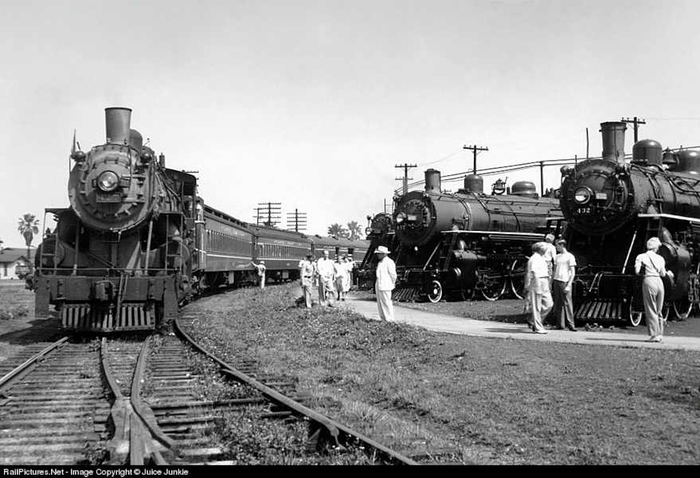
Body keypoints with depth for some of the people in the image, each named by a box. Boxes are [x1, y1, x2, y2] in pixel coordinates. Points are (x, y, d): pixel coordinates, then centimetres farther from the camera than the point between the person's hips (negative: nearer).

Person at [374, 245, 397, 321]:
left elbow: (393, 274, -12)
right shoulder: (380, 262, 17)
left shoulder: (389, 262, -13)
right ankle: (383, 319, 18)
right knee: (380, 303, 11)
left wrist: (392, 283, -1)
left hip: (385, 286, -10)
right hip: (378, 286, 10)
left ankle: (390, 320, 0)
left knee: (386, 302, -6)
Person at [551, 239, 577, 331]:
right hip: (556, 281, 6)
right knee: (558, 304, 5)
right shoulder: (557, 257, 16)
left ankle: (571, 325, -6)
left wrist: (568, 285, -15)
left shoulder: (570, 256, -3)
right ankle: (560, 324, 8)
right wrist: (551, 283, 16)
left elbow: (573, 272, -7)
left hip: (565, 282, -6)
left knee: (567, 303, -8)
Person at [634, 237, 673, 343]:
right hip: (659, 282, 4)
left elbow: (637, 272, -7)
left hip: (649, 281, -4)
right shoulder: (660, 258, 11)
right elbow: (663, 274, 7)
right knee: (658, 310, 14)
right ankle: (660, 334, 14)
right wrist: (668, 273, 27)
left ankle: (654, 335, -5)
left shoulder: (641, 257, 0)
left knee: (651, 310, -2)